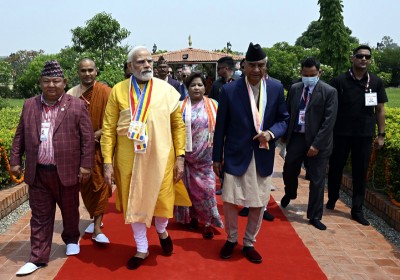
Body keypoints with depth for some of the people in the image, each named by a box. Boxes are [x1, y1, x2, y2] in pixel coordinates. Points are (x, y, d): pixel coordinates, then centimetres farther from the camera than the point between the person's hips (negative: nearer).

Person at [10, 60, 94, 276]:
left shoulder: (77, 106, -5)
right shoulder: (29, 105, 6)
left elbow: (88, 138, -5)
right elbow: (20, 136, 12)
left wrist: (85, 165, -8)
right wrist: (15, 160, 8)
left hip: (67, 171, -2)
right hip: (37, 173, 2)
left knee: (70, 211, 17)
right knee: (40, 217, 9)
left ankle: (71, 239, 42)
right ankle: (38, 257, 19)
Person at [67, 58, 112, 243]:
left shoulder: (105, 92, -7)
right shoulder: (71, 94, 1)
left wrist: (98, 134, -18)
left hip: (101, 146, -3)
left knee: (101, 185, -3)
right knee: (85, 185, 13)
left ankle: (97, 229, 1)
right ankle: (95, 218, 32)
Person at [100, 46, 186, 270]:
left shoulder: (167, 90, 0)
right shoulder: (118, 91, 0)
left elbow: (178, 125, 2)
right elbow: (108, 129, 0)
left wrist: (180, 157, -3)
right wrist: (108, 162, -4)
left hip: (160, 156, 0)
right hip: (129, 157, 1)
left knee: (162, 199, 8)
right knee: (134, 202, 10)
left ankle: (162, 231, 43)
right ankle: (142, 249, 31)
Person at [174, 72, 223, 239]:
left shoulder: (213, 105, 1)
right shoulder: (181, 106, 1)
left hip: (207, 156, -1)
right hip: (188, 154, 1)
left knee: (207, 187, 0)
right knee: (190, 186, 10)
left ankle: (208, 221, 10)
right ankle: (192, 216, 27)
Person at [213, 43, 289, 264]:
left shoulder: (276, 88, -1)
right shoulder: (229, 90, -7)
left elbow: (283, 119, 7)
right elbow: (220, 127, -2)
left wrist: (271, 133, -15)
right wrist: (217, 157, 1)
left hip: (263, 156, 2)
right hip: (236, 155, -2)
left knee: (259, 204, 11)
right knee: (230, 202, 5)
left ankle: (249, 244, 33)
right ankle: (231, 239, 32)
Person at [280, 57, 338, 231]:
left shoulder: (329, 92, -8)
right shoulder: (294, 89, 5)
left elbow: (329, 121, -13)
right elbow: (287, 112, 12)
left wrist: (317, 144, -17)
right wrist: (284, 134, 7)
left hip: (317, 141, -3)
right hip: (296, 138, 4)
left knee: (317, 181, 4)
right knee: (289, 171, 16)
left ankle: (315, 216, 18)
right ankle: (289, 194, 49)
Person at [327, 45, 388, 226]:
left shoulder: (376, 82, 3)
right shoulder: (339, 81, -3)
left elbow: (380, 109, 8)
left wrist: (381, 134, 4)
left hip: (364, 135, 2)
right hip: (341, 134, -1)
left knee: (360, 173, 6)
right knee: (335, 168, 11)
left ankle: (357, 210, 16)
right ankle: (332, 199, 33)